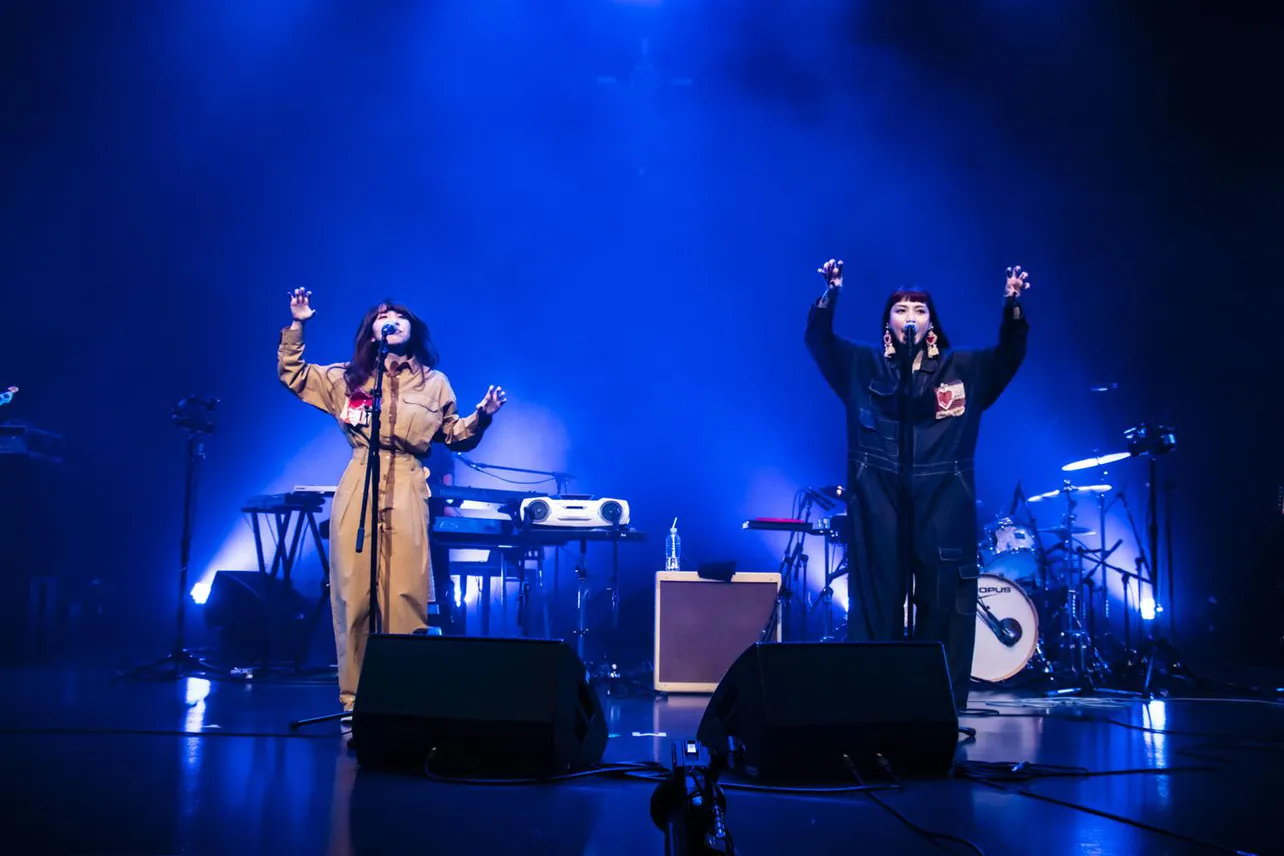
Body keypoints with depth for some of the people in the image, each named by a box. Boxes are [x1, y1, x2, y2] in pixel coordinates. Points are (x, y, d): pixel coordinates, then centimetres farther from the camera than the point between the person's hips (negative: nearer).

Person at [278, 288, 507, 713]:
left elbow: (455, 437, 18)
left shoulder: (434, 383, 15)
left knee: (406, 597, -6)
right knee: (354, 594, -2)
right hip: (357, 492, 1)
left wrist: (480, 416, 0)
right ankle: (354, 696, 5)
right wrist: (296, 325, 11)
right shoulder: (348, 376, 15)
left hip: (407, 495, -1)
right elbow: (291, 375, 19)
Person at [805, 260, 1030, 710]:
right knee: (877, 603, 2)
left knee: (944, 604, 1)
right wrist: (831, 293, -17)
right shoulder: (862, 366, 10)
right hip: (879, 503, -1)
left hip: (944, 504, 1)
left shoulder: (965, 369, 13)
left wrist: (1012, 304, -15)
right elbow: (818, 339, 0)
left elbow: (1010, 352, 2)